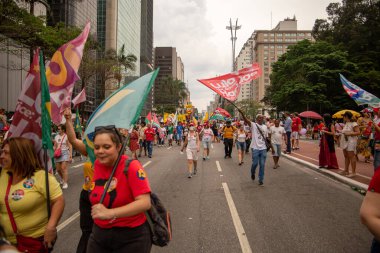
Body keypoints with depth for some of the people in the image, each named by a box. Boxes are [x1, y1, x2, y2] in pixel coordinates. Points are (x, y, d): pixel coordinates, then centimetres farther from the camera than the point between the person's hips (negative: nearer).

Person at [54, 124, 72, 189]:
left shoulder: (66, 136, -5)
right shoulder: (56, 137, 11)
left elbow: (70, 146, -7)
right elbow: (55, 146, 17)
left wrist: (70, 155, -13)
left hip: (65, 153, -5)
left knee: (64, 168, -13)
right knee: (58, 169, 8)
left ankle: (65, 183, -8)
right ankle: (62, 178, 36)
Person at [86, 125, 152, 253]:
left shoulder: (131, 166, -21)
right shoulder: (97, 164, -4)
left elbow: (145, 203, -27)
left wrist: (110, 213, -36)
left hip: (131, 236, -5)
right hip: (99, 234, 5)